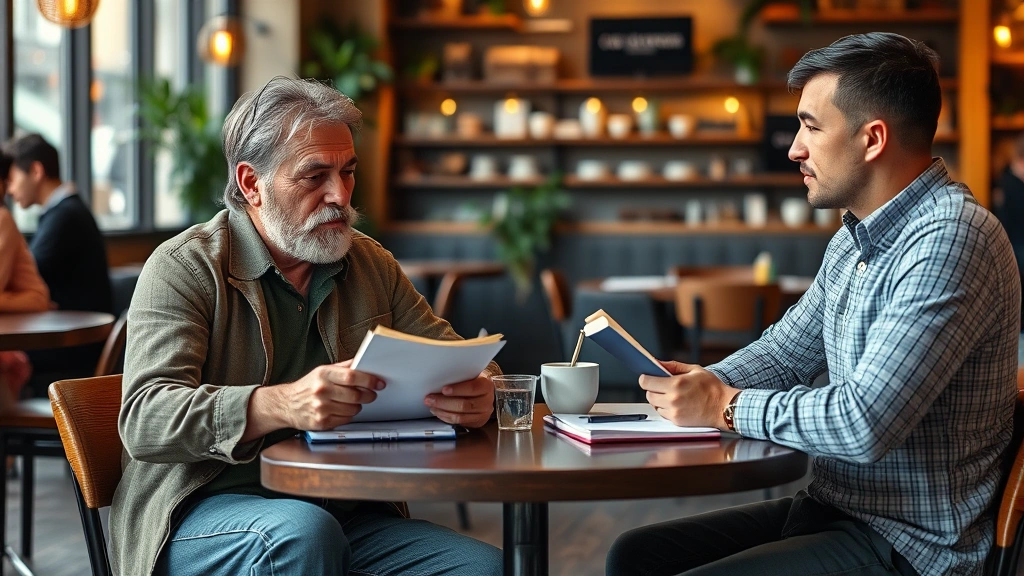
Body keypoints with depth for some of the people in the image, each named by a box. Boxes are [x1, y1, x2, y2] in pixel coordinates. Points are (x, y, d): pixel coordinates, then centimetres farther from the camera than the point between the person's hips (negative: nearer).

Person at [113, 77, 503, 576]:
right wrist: (279, 404, -36)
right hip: (205, 512, -5)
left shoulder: (371, 264, 14)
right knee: (303, 530, -38)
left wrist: (476, 392, -13)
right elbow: (144, 420, -18)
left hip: (343, 512, 5)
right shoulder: (184, 268, -5)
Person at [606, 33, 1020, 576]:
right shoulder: (853, 239, 11)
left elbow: (864, 423, -28)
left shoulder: (951, 240, -22)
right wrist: (703, 383, 1)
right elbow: (785, 351, 22)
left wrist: (725, 406, -15)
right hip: (831, 509, 9)